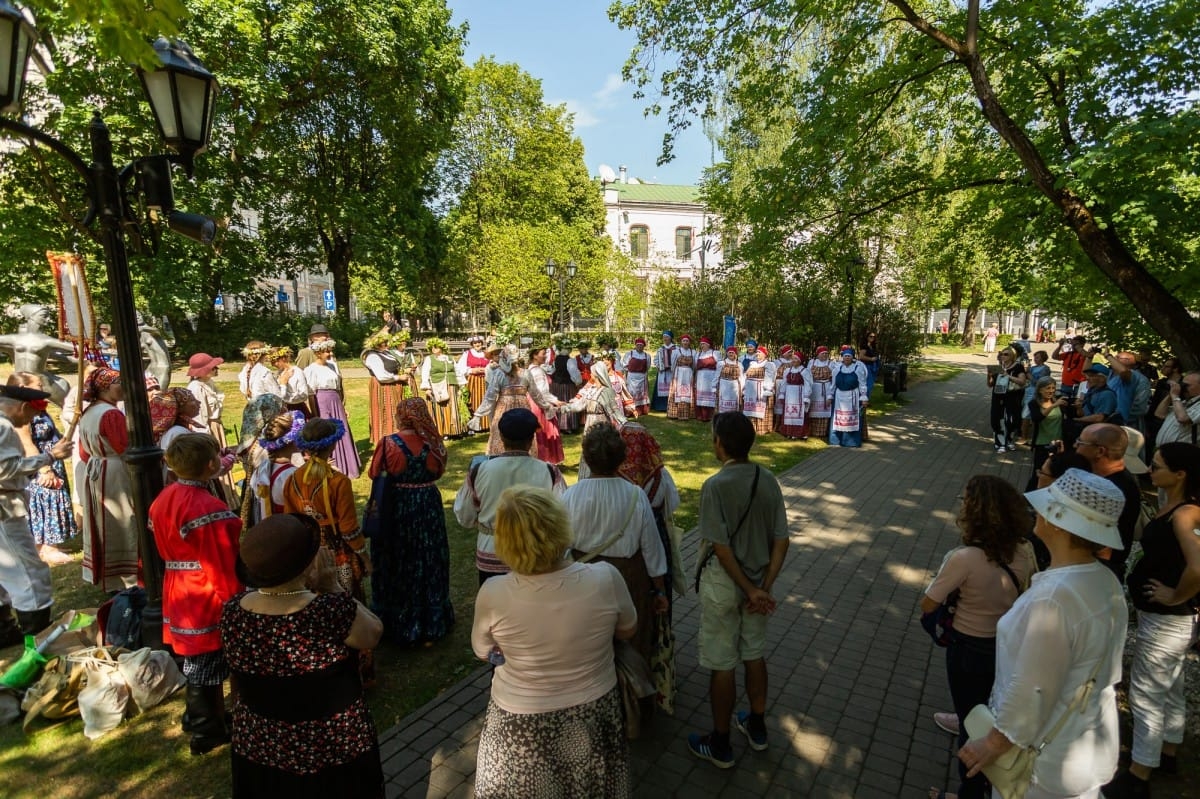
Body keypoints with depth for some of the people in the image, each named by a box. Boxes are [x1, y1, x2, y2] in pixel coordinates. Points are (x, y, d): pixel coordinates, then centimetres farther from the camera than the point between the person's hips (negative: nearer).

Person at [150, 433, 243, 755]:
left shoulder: (163, 499, 2)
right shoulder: (210, 509, -27)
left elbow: (163, 549, 13)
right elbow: (223, 566, -23)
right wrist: (235, 601, -12)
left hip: (179, 594, 9)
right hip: (208, 600, -9)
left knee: (197, 664, 24)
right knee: (207, 667, 9)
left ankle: (199, 720, 41)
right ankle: (207, 731, 26)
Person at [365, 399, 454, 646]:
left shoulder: (388, 444, -16)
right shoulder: (433, 443, -9)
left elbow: (375, 474, -6)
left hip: (394, 512, -2)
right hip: (429, 510, 2)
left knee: (396, 567, 16)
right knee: (428, 565, 16)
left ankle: (398, 625, 31)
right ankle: (432, 624, 29)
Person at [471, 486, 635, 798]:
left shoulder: (492, 593, -27)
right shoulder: (605, 578, -27)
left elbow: (482, 652, -5)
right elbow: (628, 630, -5)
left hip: (521, 726, -1)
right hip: (593, 715, 2)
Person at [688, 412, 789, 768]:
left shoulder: (714, 486, -23)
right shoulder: (768, 480, -5)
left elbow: (720, 547, -22)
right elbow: (781, 541, -5)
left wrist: (750, 589, -13)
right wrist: (764, 587, -5)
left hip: (723, 583, -6)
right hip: (757, 580, 6)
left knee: (721, 664, 10)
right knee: (755, 653, 23)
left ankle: (720, 745, 27)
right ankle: (757, 728, 42)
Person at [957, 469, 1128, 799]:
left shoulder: (1054, 596, -34)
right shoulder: (1105, 581, -6)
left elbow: (1031, 691, -29)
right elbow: (1101, 670, 7)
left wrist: (992, 744, -16)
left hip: (1047, 758, -7)